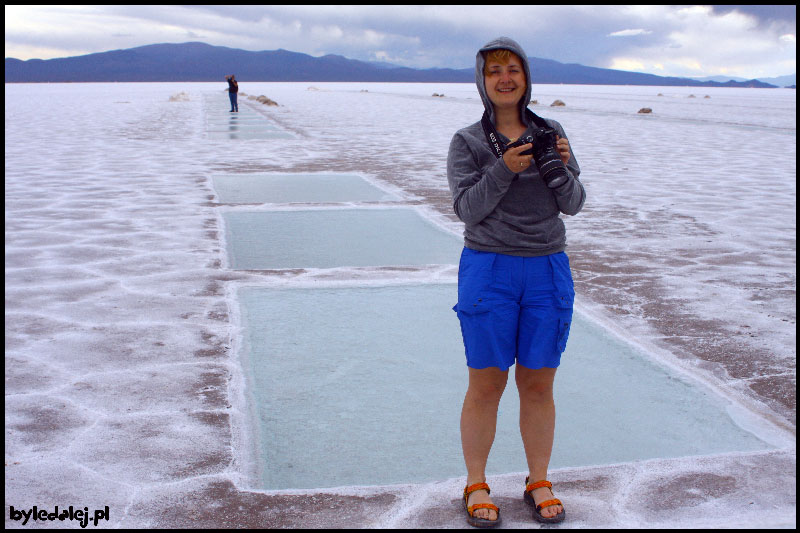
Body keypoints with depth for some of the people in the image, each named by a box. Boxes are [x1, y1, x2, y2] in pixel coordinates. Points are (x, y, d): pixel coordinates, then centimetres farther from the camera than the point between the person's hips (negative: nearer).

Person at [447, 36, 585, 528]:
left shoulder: (551, 133, 7)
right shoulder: (467, 142, -1)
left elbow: (574, 204, 3)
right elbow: (467, 208, -10)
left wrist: (560, 167, -15)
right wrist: (505, 169, -23)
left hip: (548, 271, 2)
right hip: (489, 271, -2)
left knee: (539, 384, 10)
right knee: (487, 385, 3)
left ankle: (539, 482, 25)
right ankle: (476, 485, 19)